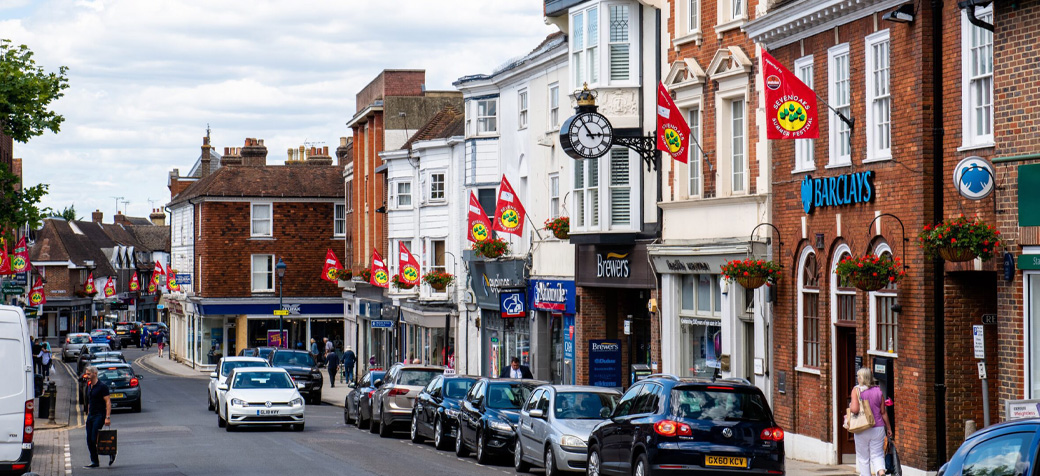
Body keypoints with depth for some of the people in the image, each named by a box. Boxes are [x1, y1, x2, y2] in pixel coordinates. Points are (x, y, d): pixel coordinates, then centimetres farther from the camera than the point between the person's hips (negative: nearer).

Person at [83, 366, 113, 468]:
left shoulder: (102, 386, -12)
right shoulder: (89, 386, 14)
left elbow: (108, 402, -15)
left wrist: (108, 417, -21)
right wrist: (88, 414, 19)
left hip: (99, 416, -8)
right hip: (91, 416, 8)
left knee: (95, 439, -13)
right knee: (89, 440, 4)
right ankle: (94, 462, 10)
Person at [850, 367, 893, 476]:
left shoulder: (856, 390, -9)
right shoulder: (878, 390, 2)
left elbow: (855, 409, -20)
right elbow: (883, 412, 5)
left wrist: (850, 406, 2)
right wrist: (889, 428, 14)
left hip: (862, 429, -3)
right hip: (878, 427, 3)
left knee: (863, 457, 10)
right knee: (877, 454, 8)